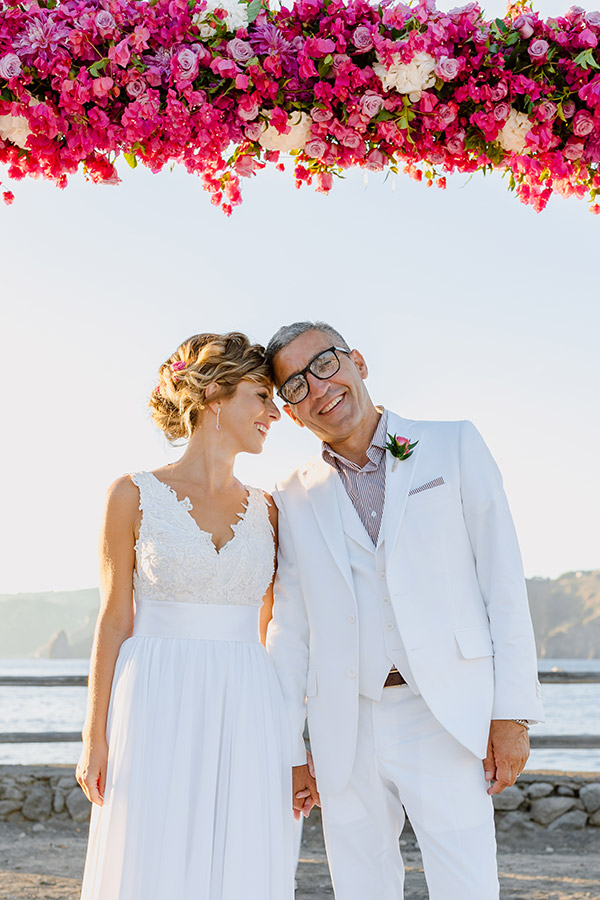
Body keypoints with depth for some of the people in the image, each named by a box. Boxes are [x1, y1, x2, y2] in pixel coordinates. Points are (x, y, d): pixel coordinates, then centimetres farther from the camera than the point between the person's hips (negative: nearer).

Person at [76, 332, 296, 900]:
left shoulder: (265, 510, 9)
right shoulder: (134, 496, -1)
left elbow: (272, 633, 12)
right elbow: (115, 620, 0)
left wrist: (298, 739, 8)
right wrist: (95, 737, -3)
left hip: (247, 718, 3)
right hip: (157, 713, -3)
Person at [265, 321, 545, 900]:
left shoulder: (453, 447, 3)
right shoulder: (295, 500, 9)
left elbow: (502, 579, 0)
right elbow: (289, 632, 10)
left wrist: (512, 714, -5)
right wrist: (289, 752, 7)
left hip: (447, 722, -2)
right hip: (345, 733, 3)